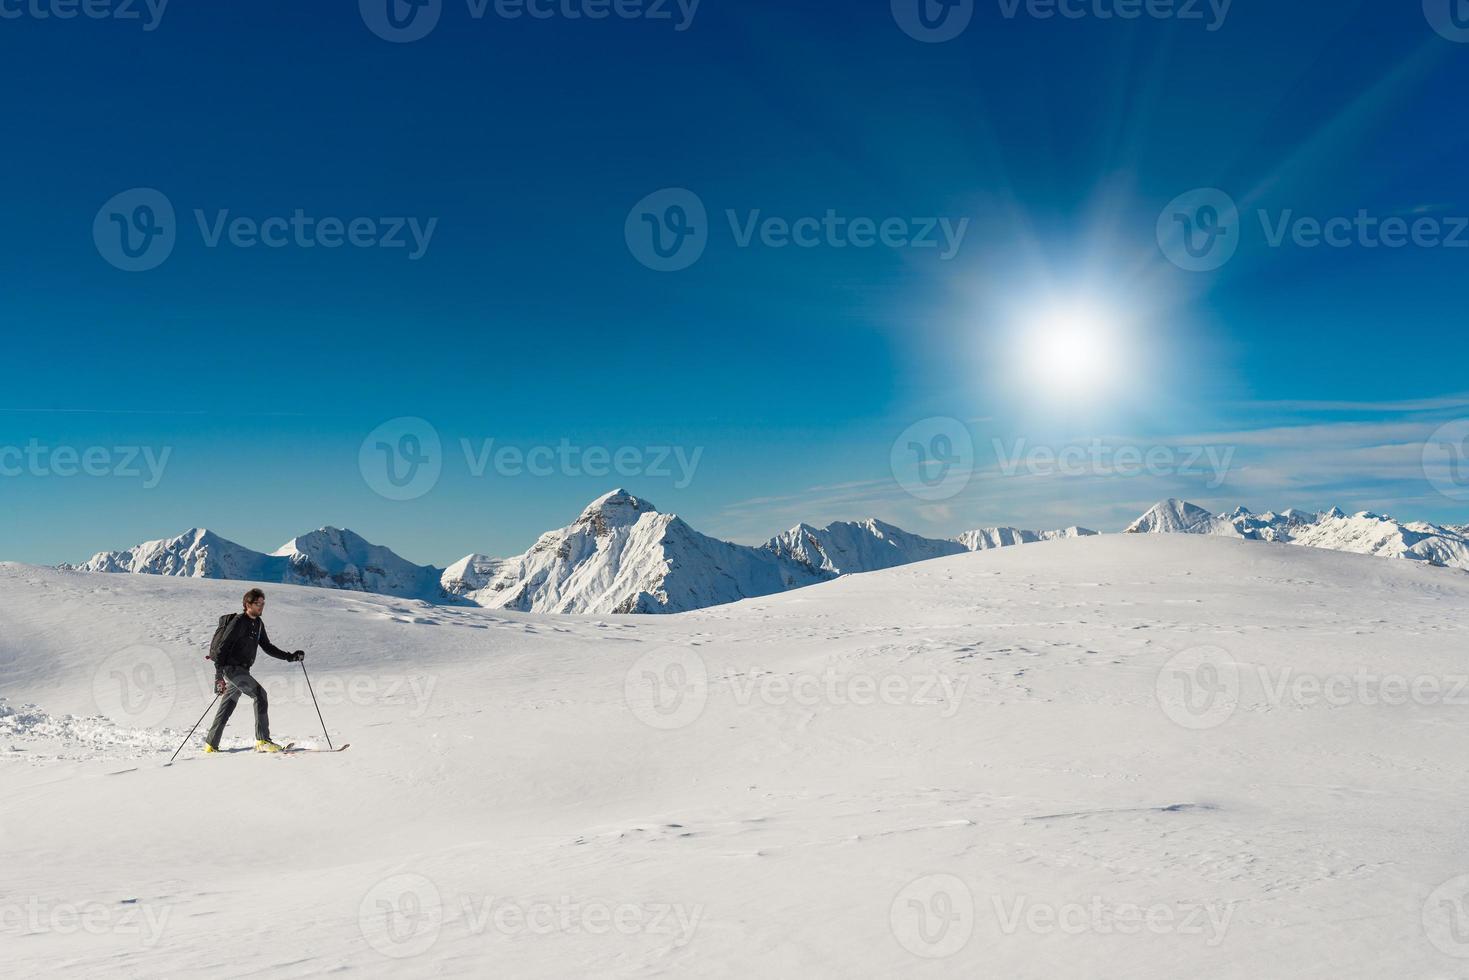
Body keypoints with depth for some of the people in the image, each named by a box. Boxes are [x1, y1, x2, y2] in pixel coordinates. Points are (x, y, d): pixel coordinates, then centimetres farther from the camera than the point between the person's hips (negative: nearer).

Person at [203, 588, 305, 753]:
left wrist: (290, 657, 9)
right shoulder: (239, 622, -14)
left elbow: (267, 646, 17)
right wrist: (219, 673, -23)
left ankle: (211, 744, 26)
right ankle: (262, 741, -20)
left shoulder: (258, 623, 12)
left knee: (227, 708, 14)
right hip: (232, 668, -9)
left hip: (242, 670, 9)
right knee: (259, 693, -19)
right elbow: (223, 646, -17)